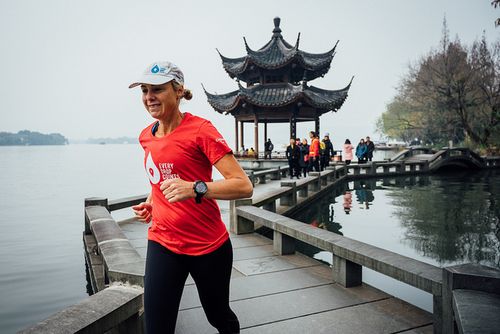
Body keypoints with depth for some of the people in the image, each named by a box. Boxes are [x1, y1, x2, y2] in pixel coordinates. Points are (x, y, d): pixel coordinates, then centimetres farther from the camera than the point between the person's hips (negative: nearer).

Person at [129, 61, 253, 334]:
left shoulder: (200, 129, -14)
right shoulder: (146, 136, 5)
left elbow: (244, 186, -21)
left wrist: (196, 189, -34)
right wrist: (151, 203, 6)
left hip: (209, 247, -4)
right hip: (162, 243, 4)